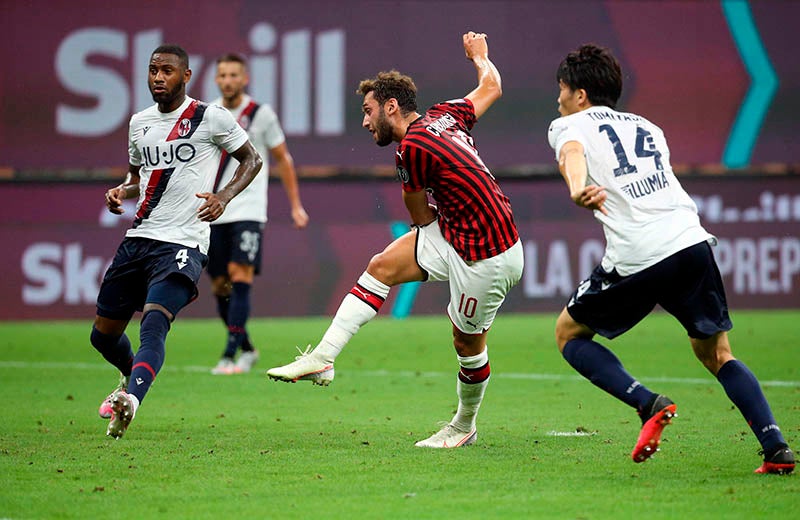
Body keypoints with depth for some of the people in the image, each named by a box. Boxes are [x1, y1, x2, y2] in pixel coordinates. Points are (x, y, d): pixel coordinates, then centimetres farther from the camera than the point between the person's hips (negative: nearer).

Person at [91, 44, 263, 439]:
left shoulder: (211, 118, -2)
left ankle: (131, 400, -46)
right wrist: (120, 192, 5)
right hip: (138, 239, 6)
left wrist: (223, 197, -9)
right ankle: (132, 376, 43)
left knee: (153, 324, -28)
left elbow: (251, 159, 8)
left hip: (183, 244, -6)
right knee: (103, 335, 12)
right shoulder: (140, 122, 14)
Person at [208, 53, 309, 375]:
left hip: (248, 210, -4)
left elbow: (282, 158, 8)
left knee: (240, 278, -17)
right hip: (212, 213, 4)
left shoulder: (261, 114, -1)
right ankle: (247, 349, 24)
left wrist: (296, 205, 8)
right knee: (220, 286, 5)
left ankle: (230, 355, -20)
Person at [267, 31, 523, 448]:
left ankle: (464, 426, 27)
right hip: (452, 234, 9)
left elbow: (422, 218, -8)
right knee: (381, 266, 1)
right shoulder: (444, 115, 2)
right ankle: (323, 359, -1)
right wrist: (480, 56, 41)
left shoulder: (412, 148, -22)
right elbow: (491, 86, 20)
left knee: (467, 341, 6)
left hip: (487, 258, -9)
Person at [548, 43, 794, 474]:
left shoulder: (571, 125, 11)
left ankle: (649, 404, -3)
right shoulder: (646, 127, 27)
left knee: (569, 333, 17)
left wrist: (578, 189, -35)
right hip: (691, 241, 5)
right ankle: (777, 449, 0)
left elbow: (572, 154, -13)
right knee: (717, 355, 17)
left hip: (635, 259, -5)